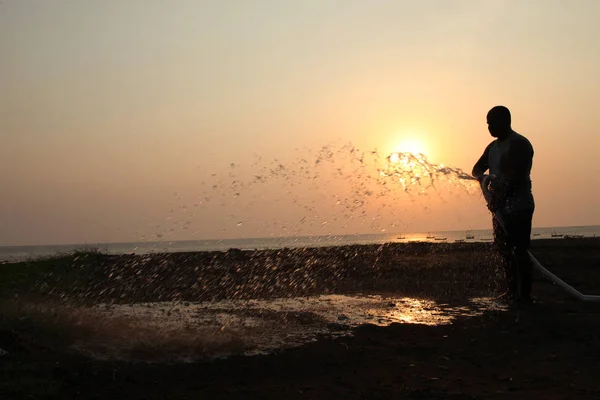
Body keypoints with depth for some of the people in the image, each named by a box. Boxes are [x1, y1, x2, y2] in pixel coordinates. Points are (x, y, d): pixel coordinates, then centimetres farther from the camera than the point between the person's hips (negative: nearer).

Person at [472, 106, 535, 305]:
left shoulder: (520, 144, -12)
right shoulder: (493, 147, 15)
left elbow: (518, 177, -21)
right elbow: (477, 169, 16)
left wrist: (499, 198, -21)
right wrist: (484, 178, -7)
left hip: (518, 207, -9)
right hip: (501, 208, 9)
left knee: (520, 251, -7)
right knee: (505, 250, 13)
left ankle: (525, 294, -3)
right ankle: (512, 291, 22)